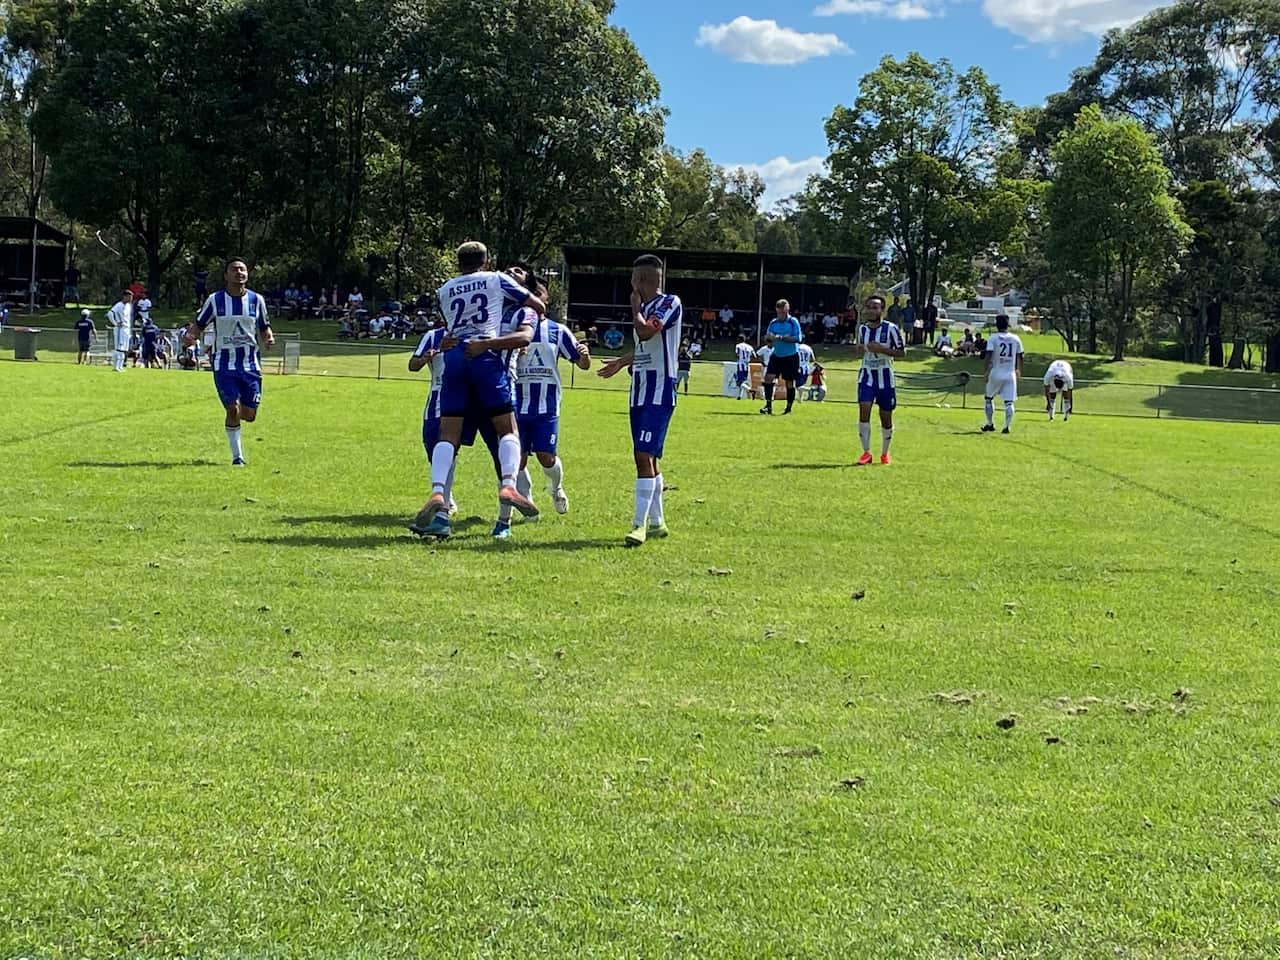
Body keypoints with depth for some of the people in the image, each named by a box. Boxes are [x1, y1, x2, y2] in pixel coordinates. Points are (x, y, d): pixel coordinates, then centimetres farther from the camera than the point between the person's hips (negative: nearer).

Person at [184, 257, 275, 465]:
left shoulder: (256, 300, 3)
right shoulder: (215, 300, -2)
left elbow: (264, 327, 13)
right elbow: (199, 325, 5)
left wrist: (269, 339, -10)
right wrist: (189, 337, -17)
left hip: (250, 365, 2)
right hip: (224, 364, -2)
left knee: (249, 415, 0)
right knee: (233, 410, -12)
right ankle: (237, 456, 4)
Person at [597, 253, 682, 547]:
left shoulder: (670, 303, -11)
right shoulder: (645, 307, 15)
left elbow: (645, 332, -26)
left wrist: (635, 305, -8)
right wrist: (621, 363, 44)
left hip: (659, 391, -9)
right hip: (640, 390, 9)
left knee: (645, 456, -15)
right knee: (648, 457, 13)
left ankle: (640, 524, -16)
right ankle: (656, 522, 22)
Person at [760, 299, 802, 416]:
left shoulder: (793, 322, -10)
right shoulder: (773, 323, 4)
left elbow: (798, 338, -20)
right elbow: (768, 338, 9)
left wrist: (781, 337, -27)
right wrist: (768, 338, -16)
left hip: (791, 357, -4)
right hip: (777, 356, 4)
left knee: (790, 382, 4)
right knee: (768, 377, -11)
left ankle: (789, 408, 16)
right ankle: (769, 405, -8)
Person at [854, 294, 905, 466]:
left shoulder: (891, 329, -10)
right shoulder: (862, 329, 5)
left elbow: (902, 352, -9)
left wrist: (882, 349, -22)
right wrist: (861, 349, -4)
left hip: (885, 377, -3)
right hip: (866, 376, 3)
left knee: (886, 417, 6)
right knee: (864, 410, -14)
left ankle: (885, 453, 26)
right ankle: (866, 453, -8)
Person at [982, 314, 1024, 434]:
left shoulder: (993, 338, -5)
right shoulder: (1015, 338, 4)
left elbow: (988, 356, -14)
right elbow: (1019, 357, 12)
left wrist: (986, 371, -11)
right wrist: (1018, 370, 28)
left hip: (995, 373, -2)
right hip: (1010, 374, 2)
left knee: (989, 398, 16)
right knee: (1009, 402, 2)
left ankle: (990, 424, 19)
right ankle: (1007, 426, -8)